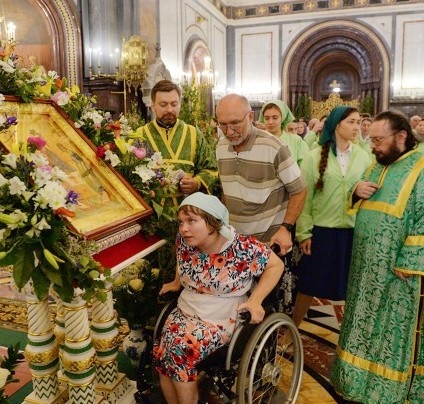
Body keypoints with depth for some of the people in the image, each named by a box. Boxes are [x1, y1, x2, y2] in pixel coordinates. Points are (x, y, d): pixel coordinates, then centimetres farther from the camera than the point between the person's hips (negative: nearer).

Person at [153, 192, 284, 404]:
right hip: (186, 311, 5)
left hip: (223, 319, -5)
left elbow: (276, 265, -10)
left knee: (179, 352, -23)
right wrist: (176, 283, 15)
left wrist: (255, 300, -17)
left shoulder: (242, 247, -21)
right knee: (162, 352, -17)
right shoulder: (184, 240, -7)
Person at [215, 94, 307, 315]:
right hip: (235, 240, 5)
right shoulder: (221, 147, 1)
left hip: (271, 241, -5)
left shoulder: (273, 147, -17)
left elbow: (299, 191, -10)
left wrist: (285, 228, -17)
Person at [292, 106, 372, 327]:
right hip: (321, 230, -2)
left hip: (354, 232, 3)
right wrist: (303, 232, -9)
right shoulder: (314, 157, -4)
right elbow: (304, 197, -5)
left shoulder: (363, 157, 4)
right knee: (308, 285, 8)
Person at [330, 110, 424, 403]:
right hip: (367, 264, 7)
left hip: (398, 268, -7)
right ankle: (364, 381, 35)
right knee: (368, 322, 17)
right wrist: (357, 192, -4)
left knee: (397, 327, 8)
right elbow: (359, 208, 18)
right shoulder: (377, 165, 11)